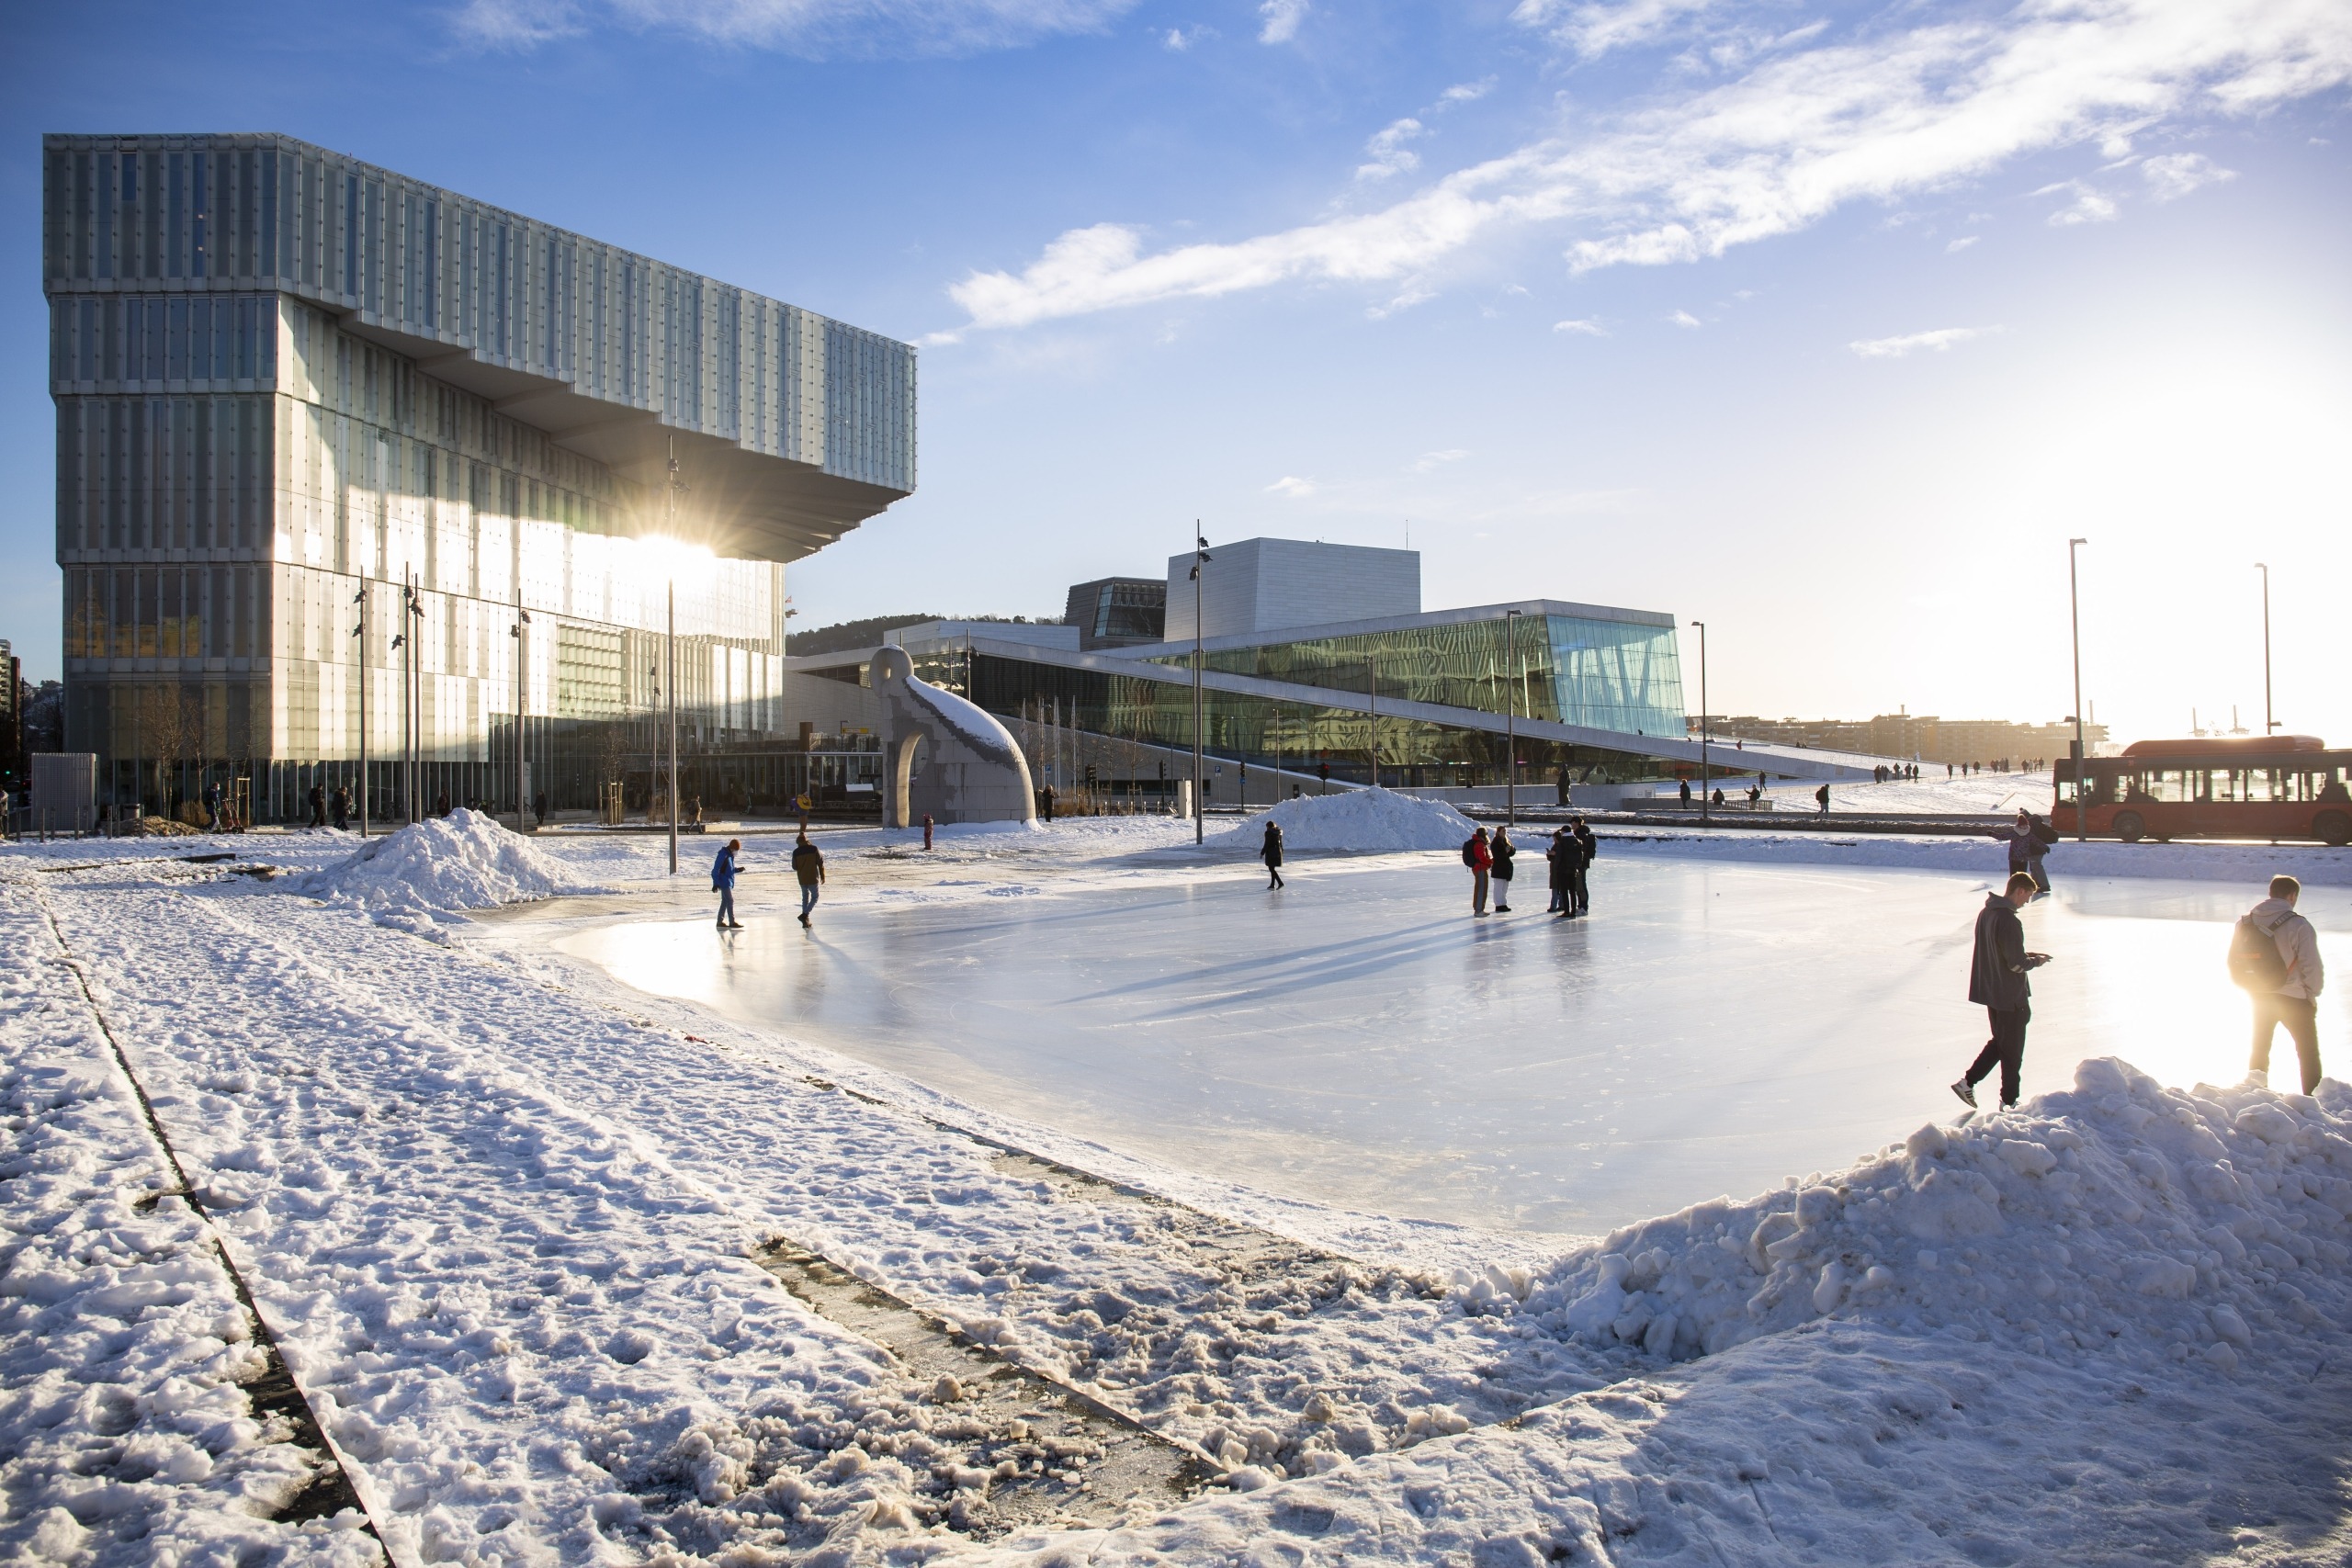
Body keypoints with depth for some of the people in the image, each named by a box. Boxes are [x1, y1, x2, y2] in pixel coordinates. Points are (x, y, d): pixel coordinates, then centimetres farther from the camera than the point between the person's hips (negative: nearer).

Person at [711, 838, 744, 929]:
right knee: (730, 901, -8)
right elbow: (716, 870, -20)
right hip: (724, 882, -9)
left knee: (725, 901, 12)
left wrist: (737, 869, 1)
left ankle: (720, 921, 18)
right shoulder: (723, 855, -18)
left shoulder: (730, 855, 10)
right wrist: (716, 883, -23)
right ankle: (732, 922, -6)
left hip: (728, 882, 9)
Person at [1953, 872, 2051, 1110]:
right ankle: (2009, 1101, 19)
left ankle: (1968, 1081, 15)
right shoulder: (2009, 921, -25)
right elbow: (2017, 964, -23)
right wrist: (2036, 961, -4)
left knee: (1999, 1041, 21)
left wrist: (2025, 956, 11)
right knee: (2012, 1050, 7)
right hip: (2011, 996, -8)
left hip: (1990, 992, 8)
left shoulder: (1985, 913, 4)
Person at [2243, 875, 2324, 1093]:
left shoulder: (2247, 922, -2)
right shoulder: (2299, 926, -18)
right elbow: (2311, 966, -15)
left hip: (2259, 998, 5)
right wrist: (2312, 995, 0)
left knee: (2259, 1049, 18)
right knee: (2308, 1052, 9)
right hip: (2294, 998, -4)